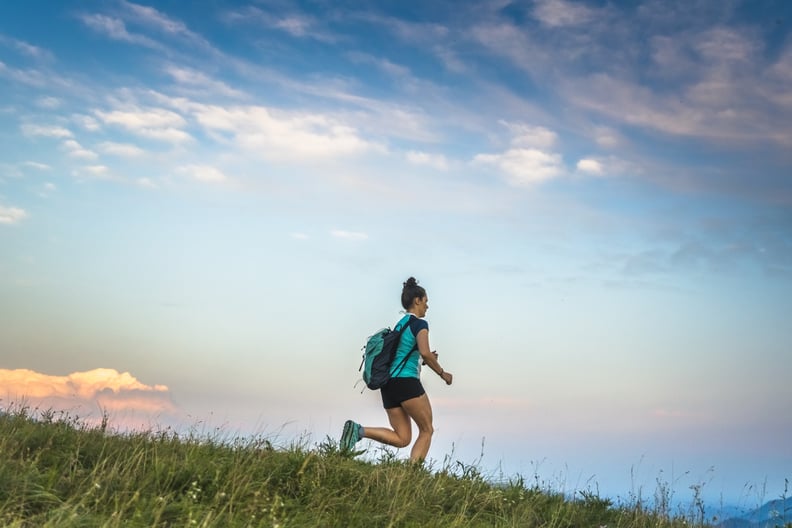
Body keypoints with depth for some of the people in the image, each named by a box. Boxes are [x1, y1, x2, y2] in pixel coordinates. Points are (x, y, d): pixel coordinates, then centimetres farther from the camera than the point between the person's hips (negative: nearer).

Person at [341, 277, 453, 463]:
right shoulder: (419, 324, -4)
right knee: (427, 430, 5)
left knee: (402, 439, 7)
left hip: (388, 384, 8)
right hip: (407, 382, -8)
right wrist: (442, 373, -6)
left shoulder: (399, 324, 22)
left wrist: (424, 359, 22)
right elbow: (425, 353, -18)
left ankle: (359, 430, -12)